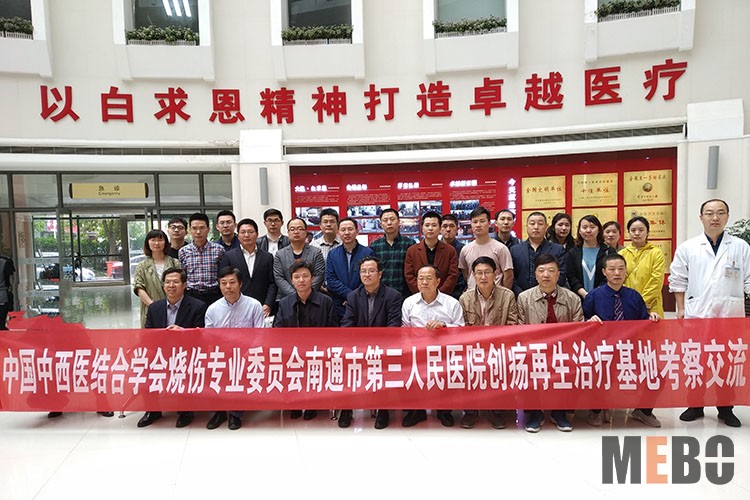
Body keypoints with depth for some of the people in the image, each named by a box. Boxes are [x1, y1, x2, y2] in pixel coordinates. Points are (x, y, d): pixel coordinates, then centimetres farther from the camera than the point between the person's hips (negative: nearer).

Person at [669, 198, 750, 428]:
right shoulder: (687, 247, 2)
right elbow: (678, 280, 6)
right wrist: (680, 309, 2)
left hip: (730, 315, 0)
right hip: (696, 314, 0)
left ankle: (726, 409, 23)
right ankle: (695, 405, 21)